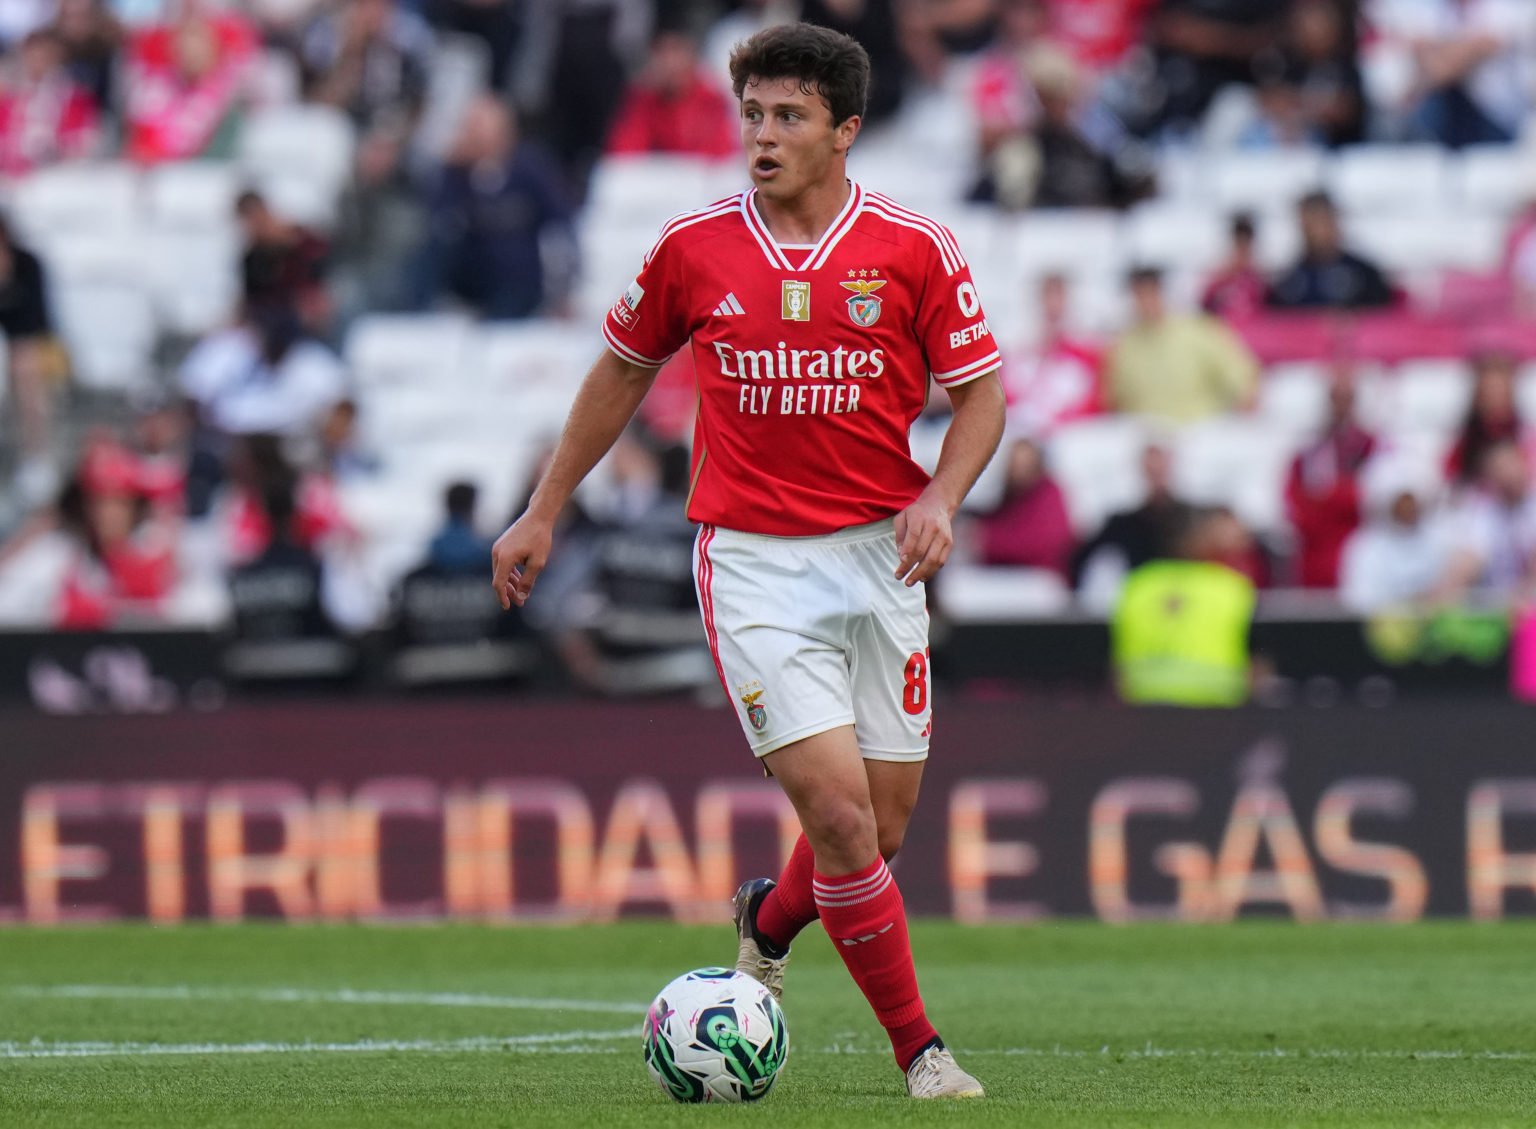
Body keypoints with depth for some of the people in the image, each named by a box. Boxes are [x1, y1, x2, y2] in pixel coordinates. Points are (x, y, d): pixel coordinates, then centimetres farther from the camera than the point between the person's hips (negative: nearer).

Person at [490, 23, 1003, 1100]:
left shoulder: (913, 247, -3)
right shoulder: (694, 247, -2)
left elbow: (981, 392, 4)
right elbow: (623, 370, 14)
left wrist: (940, 498, -14)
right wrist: (543, 513, 16)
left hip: (877, 555, 2)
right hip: (752, 559, -2)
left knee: (883, 820, 7)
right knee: (839, 809, -14)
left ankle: (769, 923, 41)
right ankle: (921, 1048, -2)